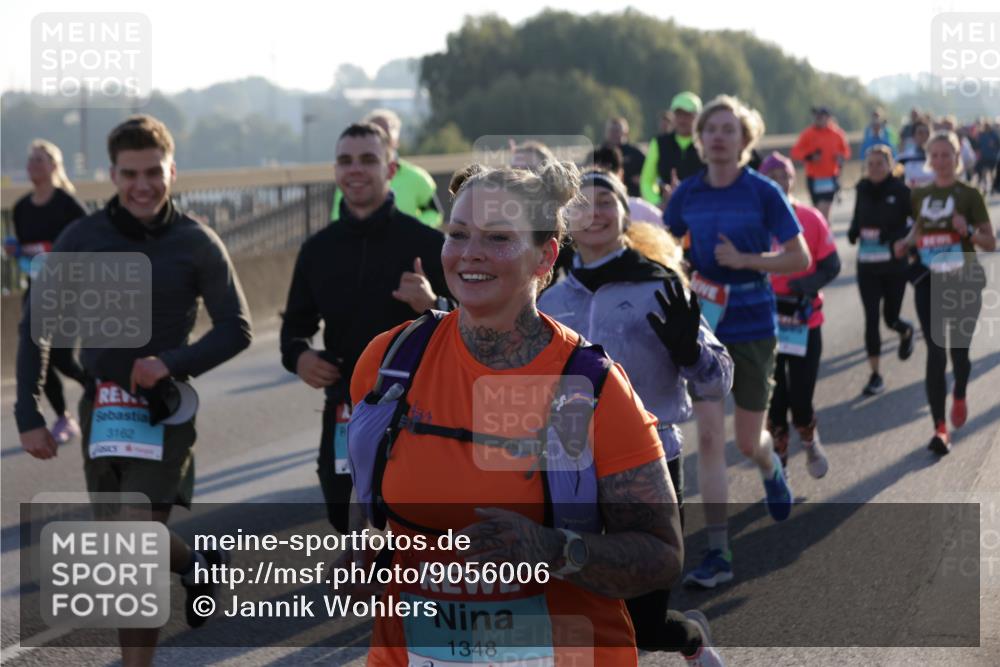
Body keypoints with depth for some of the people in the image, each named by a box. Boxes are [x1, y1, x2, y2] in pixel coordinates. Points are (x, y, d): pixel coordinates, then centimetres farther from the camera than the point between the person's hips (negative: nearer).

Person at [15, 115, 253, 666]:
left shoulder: (196, 244, -6)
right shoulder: (81, 239, -1)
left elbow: (236, 329, -2)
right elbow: (35, 326, 4)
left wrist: (173, 364, -19)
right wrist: (28, 414, -3)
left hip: (164, 410, -3)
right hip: (101, 407, 4)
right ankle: (197, 567, 46)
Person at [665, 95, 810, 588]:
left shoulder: (763, 193, -7)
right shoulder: (686, 195, 1)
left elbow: (800, 257, -5)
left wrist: (744, 260, -18)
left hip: (754, 329, -2)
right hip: (704, 328, 2)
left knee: (748, 442, 8)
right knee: (709, 438, -7)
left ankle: (771, 471, 48)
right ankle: (717, 555, -4)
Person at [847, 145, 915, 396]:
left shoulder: (901, 191, -9)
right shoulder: (862, 189, 3)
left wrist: (897, 237, -22)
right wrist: (853, 233, -4)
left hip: (894, 264, -3)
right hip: (867, 264, 3)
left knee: (890, 316, 8)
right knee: (871, 318, -2)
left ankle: (906, 332, 46)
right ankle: (875, 375, 4)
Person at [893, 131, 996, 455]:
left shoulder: (969, 195, -3)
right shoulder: (919, 196, 8)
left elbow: (991, 243, -2)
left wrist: (968, 231, -21)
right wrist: (907, 243, 2)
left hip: (964, 282, -2)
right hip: (929, 282, 2)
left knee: (958, 351, 5)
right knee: (935, 352, -7)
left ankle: (959, 396, 40)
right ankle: (940, 429, -6)